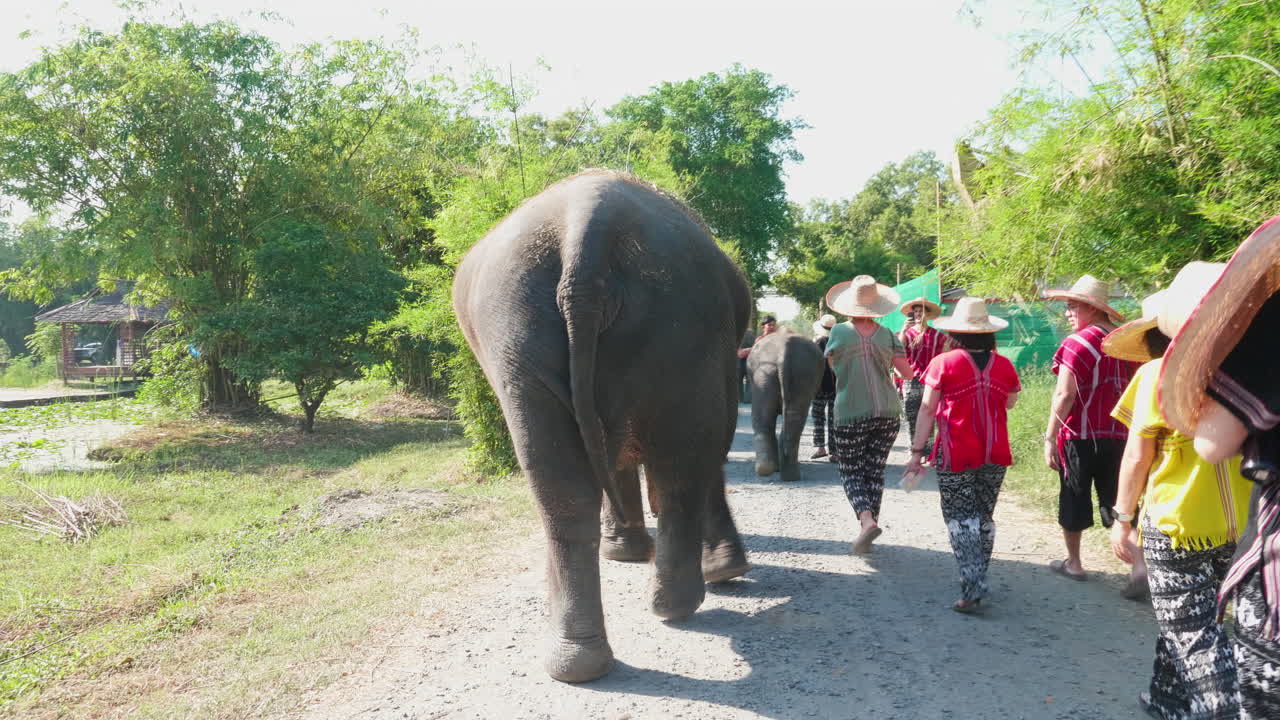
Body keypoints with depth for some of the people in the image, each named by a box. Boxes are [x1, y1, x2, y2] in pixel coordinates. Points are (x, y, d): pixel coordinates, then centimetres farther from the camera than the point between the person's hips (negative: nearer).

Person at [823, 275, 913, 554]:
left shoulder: (839, 332, -6)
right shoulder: (887, 335, 0)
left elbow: (830, 362, 11)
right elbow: (908, 373, 2)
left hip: (851, 414, -3)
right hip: (887, 412, 3)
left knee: (851, 471, 6)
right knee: (875, 470, 12)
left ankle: (867, 519, -17)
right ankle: (870, 526, 15)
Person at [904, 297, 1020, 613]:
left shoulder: (943, 363, -9)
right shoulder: (1004, 365, 0)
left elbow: (927, 410, -8)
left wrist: (917, 452, -3)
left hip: (956, 456, -4)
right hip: (995, 456, 4)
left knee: (960, 519, 2)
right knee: (984, 518, 16)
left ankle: (973, 586, -8)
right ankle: (977, 582, 26)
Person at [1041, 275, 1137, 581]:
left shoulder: (1077, 343, -14)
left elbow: (1064, 395, -19)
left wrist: (1050, 437, -15)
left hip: (1079, 438, -5)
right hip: (1118, 437, 5)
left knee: (1074, 500, 11)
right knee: (1118, 503, 9)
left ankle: (1073, 563, 24)